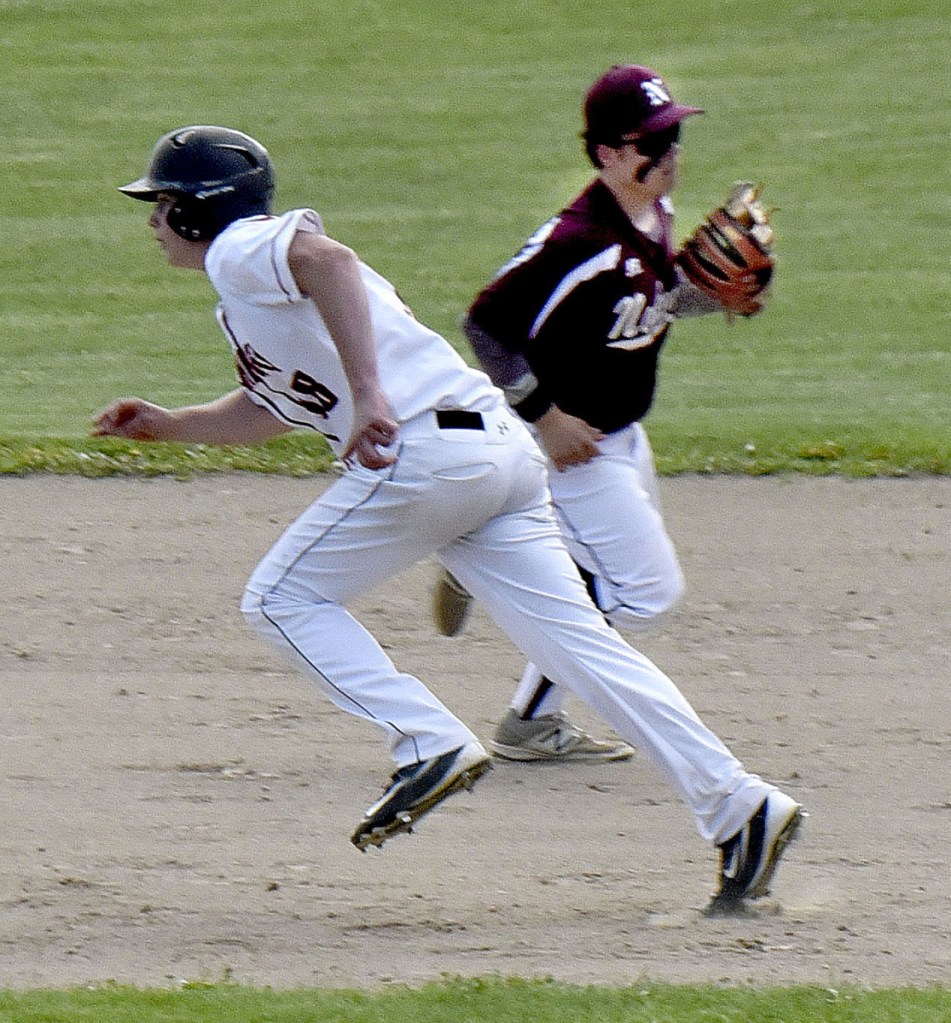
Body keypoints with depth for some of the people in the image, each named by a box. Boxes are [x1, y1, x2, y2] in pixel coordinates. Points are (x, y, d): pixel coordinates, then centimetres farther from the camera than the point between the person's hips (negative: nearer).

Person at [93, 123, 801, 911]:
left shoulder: (240, 250, 0)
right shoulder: (254, 284, 30)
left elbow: (327, 259, -22)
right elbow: (267, 410, 42)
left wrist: (368, 395, -31)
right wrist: (166, 426, 36)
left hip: (423, 451, -9)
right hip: (501, 453, 9)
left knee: (284, 599, 5)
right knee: (577, 639, 3)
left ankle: (430, 744, -8)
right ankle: (735, 803, -5)